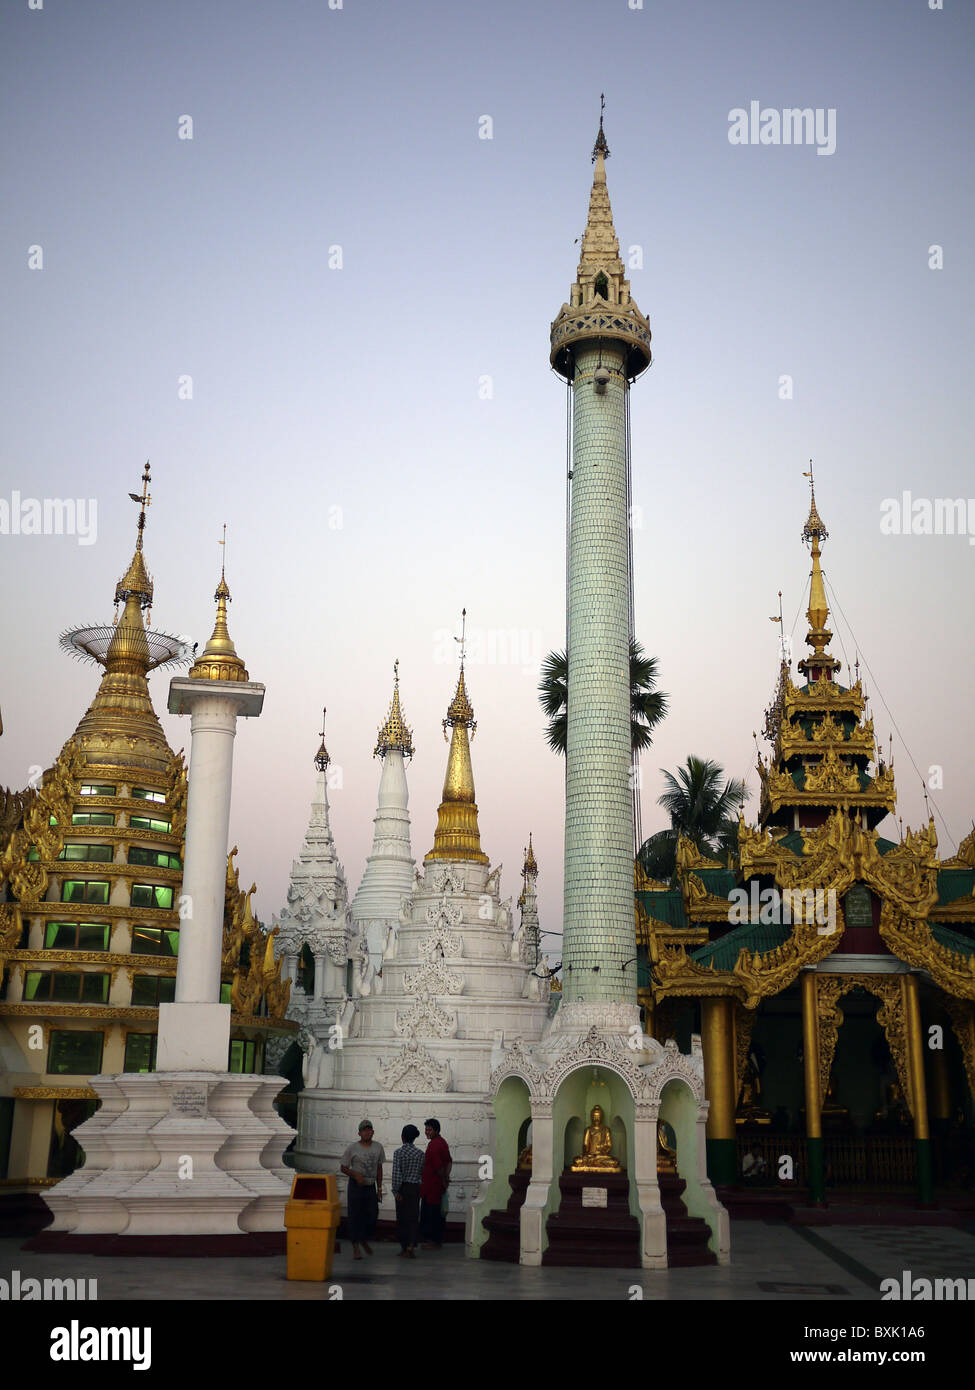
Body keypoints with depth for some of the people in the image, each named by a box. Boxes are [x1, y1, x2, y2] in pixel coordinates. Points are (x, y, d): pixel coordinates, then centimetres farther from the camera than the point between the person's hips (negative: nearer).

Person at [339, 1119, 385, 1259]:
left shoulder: (378, 1147, 6)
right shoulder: (352, 1148, -6)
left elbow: (379, 1168, 13)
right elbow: (344, 1168, 0)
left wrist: (379, 1188, 10)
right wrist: (356, 1175, -17)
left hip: (370, 1186, 3)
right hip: (355, 1185, -3)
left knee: (372, 1215, -1)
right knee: (355, 1216, -3)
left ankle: (364, 1240, 25)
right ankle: (355, 1248, 5)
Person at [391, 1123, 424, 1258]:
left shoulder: (398, 1153, -11)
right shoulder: (420, 1153, -2)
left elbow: (396, 1173, -16)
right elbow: (422, 1173, 4)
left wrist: (395, 1190, -12)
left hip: (402, 1188, -1)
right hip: (415, 1188, 2)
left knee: (401, 1217, 11)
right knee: (413, 1217, 4)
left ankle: (403, 1247, 16)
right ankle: (411, 1246, -12)